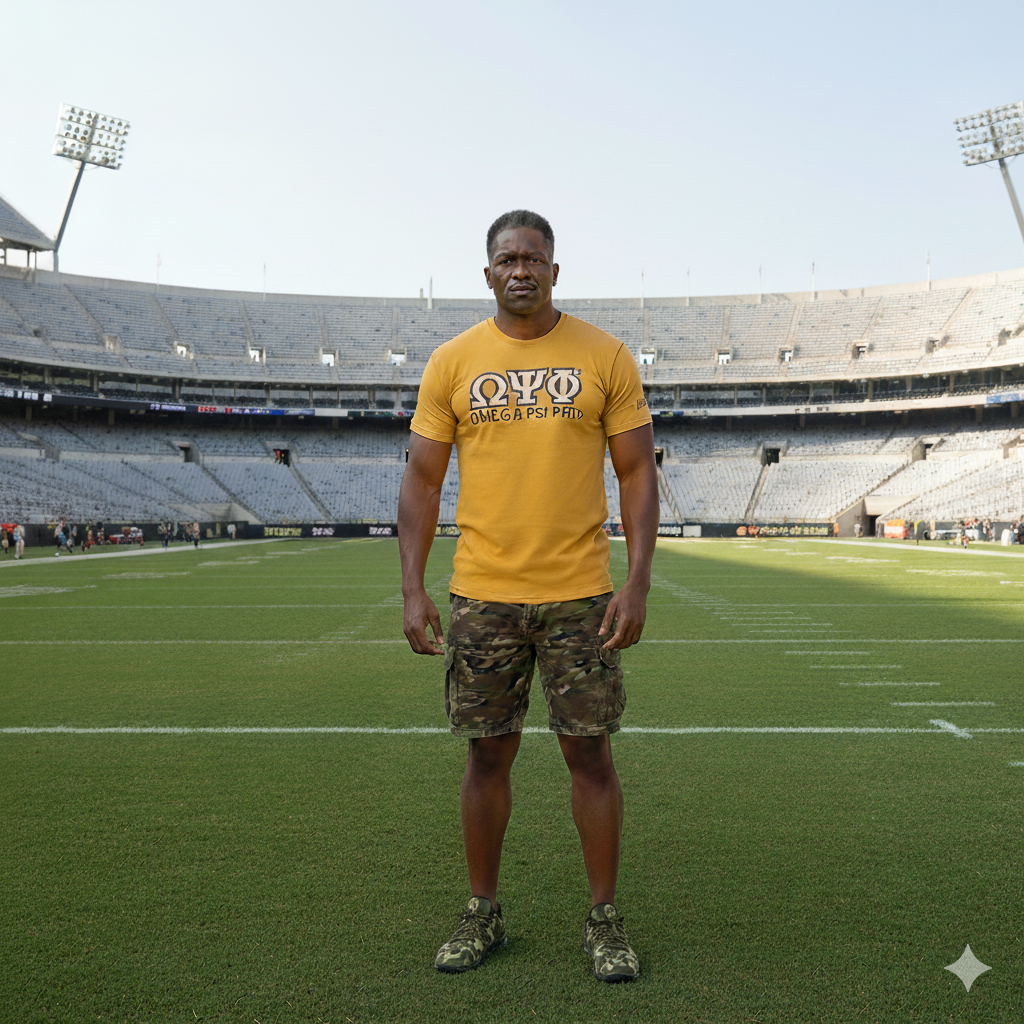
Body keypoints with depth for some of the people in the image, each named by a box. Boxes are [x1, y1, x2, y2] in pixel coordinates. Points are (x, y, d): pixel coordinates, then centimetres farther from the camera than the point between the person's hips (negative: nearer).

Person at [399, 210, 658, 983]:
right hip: (482, 595, 1)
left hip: (581, 594, -1)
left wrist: (638, 583, -7)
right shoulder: (452, 363, 4)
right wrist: (414, 590, -4)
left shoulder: (606, 357, 1)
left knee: (590, 753, 5)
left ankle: (604, 917, 23)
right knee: (489, 753, 10)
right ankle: (483, 912, 28)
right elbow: (422, 480, 4)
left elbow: (637, 472, 1)